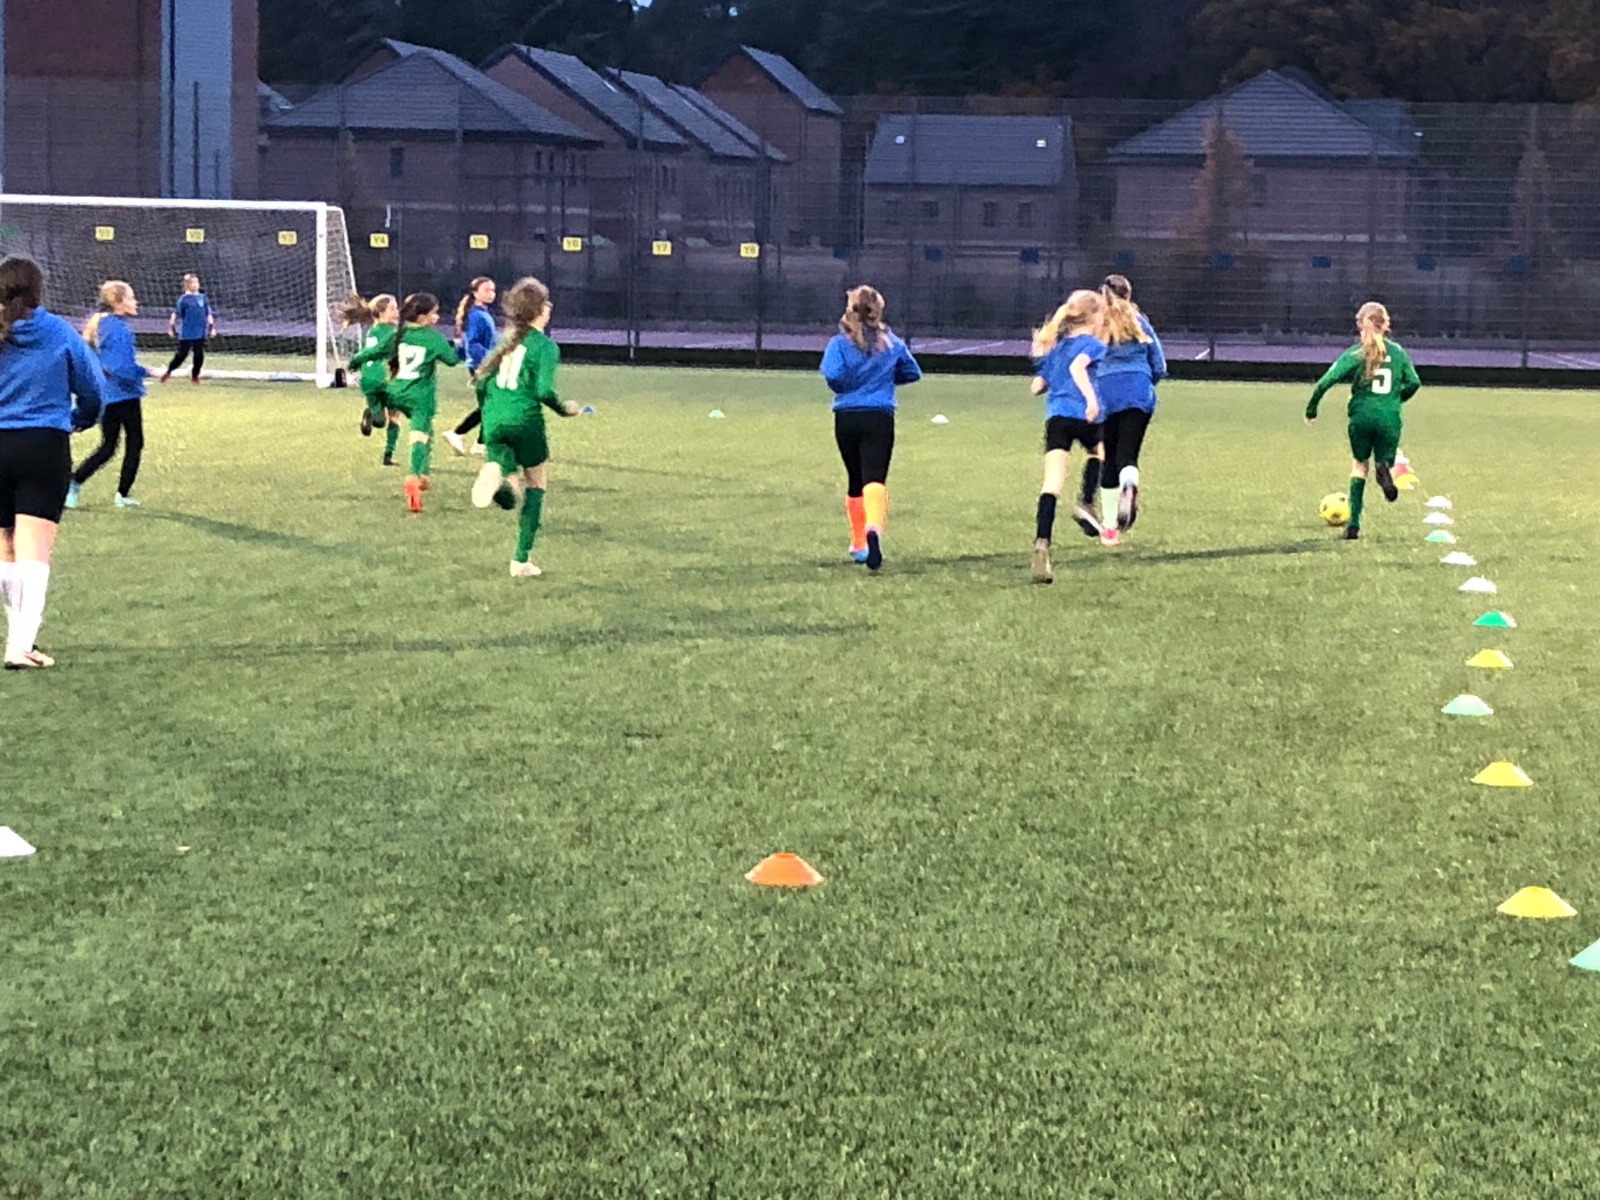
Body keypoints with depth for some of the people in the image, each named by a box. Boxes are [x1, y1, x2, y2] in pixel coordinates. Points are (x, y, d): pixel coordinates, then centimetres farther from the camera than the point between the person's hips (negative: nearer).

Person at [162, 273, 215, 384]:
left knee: (199, 354, 1)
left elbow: (208, 314, 11)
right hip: (186, 333, -4)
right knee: (182, 354, -1)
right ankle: (168, 372, 15)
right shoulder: (183, 299, -5)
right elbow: (175, 314, 0)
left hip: (200, 332, 4)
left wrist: (212, 327, 7)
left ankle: (195, 376, 14)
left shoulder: (203, 298, 6)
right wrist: (171, 327, -1)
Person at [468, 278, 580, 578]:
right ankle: (522, 560, 10)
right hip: (524, 420, -5)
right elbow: (544, 391, -15)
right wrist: (564, 408, 4)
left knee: (512, 490, 10)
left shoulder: (508, 340, 14)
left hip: (494, 421, 5)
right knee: (536, 485, 14)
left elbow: (482, 382, 15)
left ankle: (497, 472, -30)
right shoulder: (545, 345, -5)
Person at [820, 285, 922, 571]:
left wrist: (845, 388, 5)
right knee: (875, 479, -13)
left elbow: (832, 375, -16)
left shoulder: (840, 343, -2)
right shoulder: (892, 343, 5)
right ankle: (873, 528, -43)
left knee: (855, 480, 19)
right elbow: (912, 373, 14)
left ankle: (859, 543, 30)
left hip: (846, 417, 1)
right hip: (880, 417, -1)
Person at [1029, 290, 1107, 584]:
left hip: (1056, 416, 4)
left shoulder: (1054, 347, 24)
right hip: (1083, 416, -4)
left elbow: (1037, 387, 21)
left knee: (1052, 482, -6)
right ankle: (1085, 503, 11)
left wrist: (1040, 357, 36)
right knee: (1099, 449, 31)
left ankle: (1042, 543, -23)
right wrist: (1091, 397, -28)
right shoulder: (1092, 345, 6)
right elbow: (1077, 366, -17)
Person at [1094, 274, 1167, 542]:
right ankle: (1129, 488, -43)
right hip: (1138, 392, 0)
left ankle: (1109, 527, 12)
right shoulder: (1139, 322, 12)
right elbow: (1159, 368, 13)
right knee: (1128, 455, -6)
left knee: (1109, 459, 10)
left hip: (1105, 393, 0)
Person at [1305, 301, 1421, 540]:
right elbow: (1414, 382, 7)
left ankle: (1354, 524, 11)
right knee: (1384, 462, 15)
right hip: (1389, 418, 1)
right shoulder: (1397, 352, 7)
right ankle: (1384, 470, -28)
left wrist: (1311, 409, -1)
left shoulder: (1355, 354, -1)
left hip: (1361, 416, 0)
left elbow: (1326, 381, -10)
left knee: (1359, 464, 18)